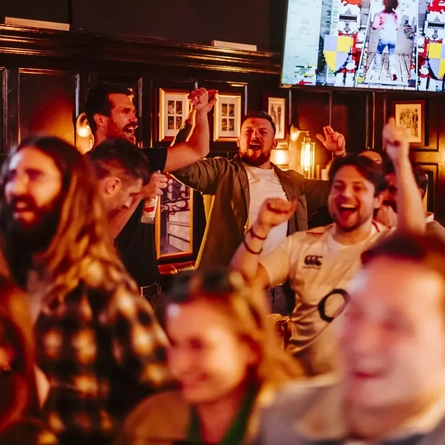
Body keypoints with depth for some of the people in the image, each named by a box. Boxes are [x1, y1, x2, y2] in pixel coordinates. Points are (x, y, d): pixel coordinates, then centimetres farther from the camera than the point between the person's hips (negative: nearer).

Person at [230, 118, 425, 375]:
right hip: (300, 374, 3)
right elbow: (243, 282, 0)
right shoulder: (301, 244, 8)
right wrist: (262, 228, -15)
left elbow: (414, 232, -25)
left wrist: (402, 163, -35)